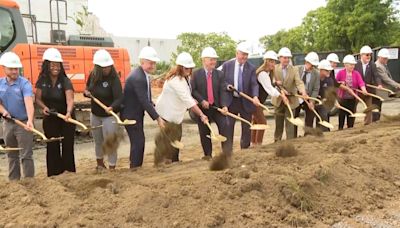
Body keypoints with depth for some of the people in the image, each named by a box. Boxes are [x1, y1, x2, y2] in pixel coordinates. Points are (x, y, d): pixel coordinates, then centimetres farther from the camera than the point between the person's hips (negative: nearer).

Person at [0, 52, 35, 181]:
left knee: (25, 155, -3)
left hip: (23, 123, -5)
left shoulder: (24, 83, -15)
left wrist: (30, 120, -44)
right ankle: (13, 180, 29)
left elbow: (29, 102, -30)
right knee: (11, 155, 17)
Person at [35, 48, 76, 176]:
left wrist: (69, 112, -49)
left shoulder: (65, 81, -16)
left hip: (65, 118, -3)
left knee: (67, 145, 4)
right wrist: (44, 107, -17)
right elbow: (38, 98, 4)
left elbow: (70, 99, -30)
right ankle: (55, 173, 18)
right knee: (52, 146, 8)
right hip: (49, 119, 3)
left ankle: (68, 171, 17)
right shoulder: (42, 80, -4)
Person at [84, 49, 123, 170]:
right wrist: (87, 92, -8)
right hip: (94, 114, 6)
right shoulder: (93, 75, -6)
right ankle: (100, 163, 44)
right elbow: (88, 88, 14)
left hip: (109, 115, -6)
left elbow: (119, 98, -31)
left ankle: (112, 168, 14)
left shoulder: (114, 79, -22)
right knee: (98, 141, 21)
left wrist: (112, 107, -50)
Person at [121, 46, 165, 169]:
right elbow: (144, 101, -28)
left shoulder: (144, 75, 4)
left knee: (138, 141, 15)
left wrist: (154, 108, 1)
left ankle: (137, 167, 27)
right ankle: (134, 168, 7)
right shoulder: (137, 77, -26)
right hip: (130, 115, -10)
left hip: (137, 114, 10)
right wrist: (157, 118, -26)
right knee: (138, 141, -5)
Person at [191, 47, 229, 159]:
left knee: (224, 127, -11)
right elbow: (192, 90, -5)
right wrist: (202, 101, -18)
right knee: (204, 132, 7)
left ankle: (227, 151, 0)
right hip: (202, 107, -1)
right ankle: (207, 154, 22)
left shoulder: (219, 74, 3)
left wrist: (224, 105, -19)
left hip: (217, 107, 1)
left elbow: (223, 91, -5)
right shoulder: (196, 74, -2)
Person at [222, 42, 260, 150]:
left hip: (246, 102, 1)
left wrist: (255, 96, -29)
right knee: (228, 127, 4)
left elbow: (254, 84, -11)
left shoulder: (251, 68, -2)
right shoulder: (227, 65, -1)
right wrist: (226, 85, -16)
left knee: (246, 127, 10)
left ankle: (245, 149, 25)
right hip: (231, 101, 0)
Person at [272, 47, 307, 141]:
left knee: (289, 123, 0)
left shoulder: (294, 70, -5)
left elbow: (299, 82, -17)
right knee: (278, 123, 13)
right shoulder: (275, 69, -1)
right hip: (278, 100, 1)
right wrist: (276, 82, -27)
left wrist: (303, 91, -37)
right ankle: (277, 141, 28)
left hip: (290, 100, -1)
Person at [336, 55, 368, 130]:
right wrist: (340, 83, -18)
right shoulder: (340, 73, -4)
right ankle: (340, 129, 15)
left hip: (353, 98, 3)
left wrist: (364, 90, -29)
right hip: (342, 98, -2)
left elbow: (361, 82, -12)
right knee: (342, 115, 4)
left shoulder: (356, 73, 1)